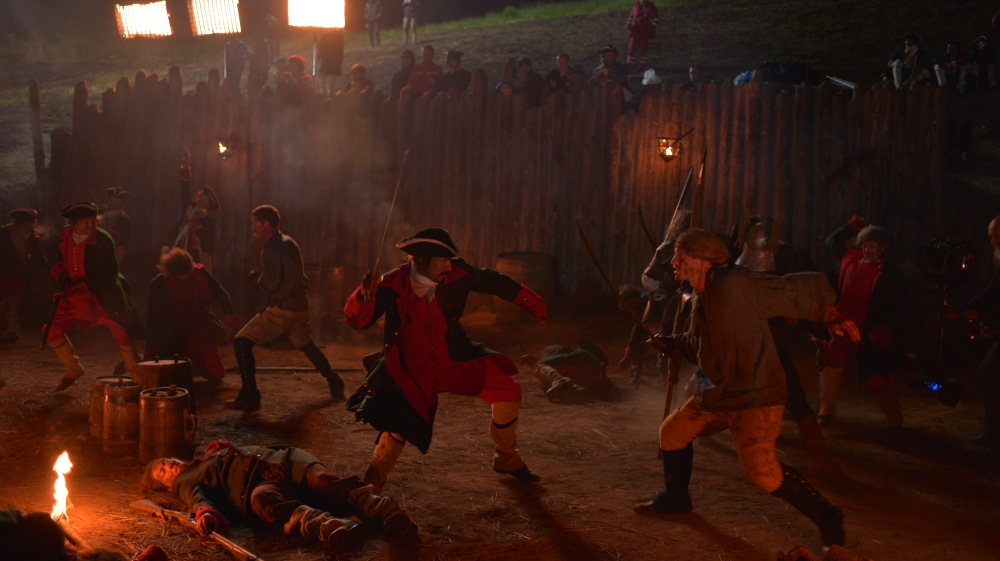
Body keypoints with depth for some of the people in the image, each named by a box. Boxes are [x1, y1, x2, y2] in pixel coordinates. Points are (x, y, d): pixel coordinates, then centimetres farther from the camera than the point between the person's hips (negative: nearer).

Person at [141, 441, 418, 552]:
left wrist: (221, 450, 26)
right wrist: (204, 512, -22)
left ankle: (389, 515, -43)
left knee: (323, 480, -26)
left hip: (278, 459, 5)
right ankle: (333, 528, -62)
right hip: (256, 484, -5)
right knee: (262, 499, -41)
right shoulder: (184, 483, 19)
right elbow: (197, 497, -3)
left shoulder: (209, 458, 40)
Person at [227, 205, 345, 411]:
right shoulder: (289, 242, 13)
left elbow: (270, 285, -20)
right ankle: (334, 383, 36)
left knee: (242, 342, -8)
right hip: (300, 306, 9)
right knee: (306, 345, 31)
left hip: (282, 309, -9)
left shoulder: (271, 248, -15)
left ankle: (249, 397, -13)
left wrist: (255, 278, 1)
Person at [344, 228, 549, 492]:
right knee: (401, 423, -22)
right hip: (412, 370, -3)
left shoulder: (456, 274, -13)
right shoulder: (393, 285, -18)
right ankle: (370, 483, 1)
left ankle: (507, 459, 22)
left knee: (508, 392, -2)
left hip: (453, 360, 4)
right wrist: (365, 295, -38)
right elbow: (357, 320, -16)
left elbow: (495, 282, 2)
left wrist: (535, 305, 7)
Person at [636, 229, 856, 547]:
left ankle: (827, 518, 1)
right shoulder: (699, 297, 7)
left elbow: (800, 288, -19)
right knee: (672, 432, 17)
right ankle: (675, 498, 40)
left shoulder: (735, 284, -22)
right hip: (717, 393, 9)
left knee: (762, 472, -18)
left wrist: (829, 314, -28)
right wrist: (669, 343, 15)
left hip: (755, 396, -9)